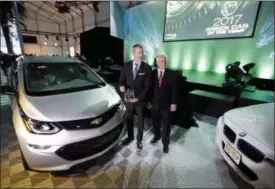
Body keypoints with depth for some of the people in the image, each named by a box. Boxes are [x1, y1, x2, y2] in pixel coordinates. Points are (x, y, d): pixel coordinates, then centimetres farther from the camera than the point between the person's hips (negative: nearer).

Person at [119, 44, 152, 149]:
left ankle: (139, 139, 35)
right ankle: (130, 136, 41)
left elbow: (147, 86, -11)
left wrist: (138, 98, -19)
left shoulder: (147, 68, -8)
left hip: (140, 99, -2)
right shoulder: (126, 66, 0)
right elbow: (121, 80, 4)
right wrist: (121, 86, -19)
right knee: (129, 118, 17)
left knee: (140, 120, 14)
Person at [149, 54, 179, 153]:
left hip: (166, 104, -2)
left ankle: (165, 142, 30)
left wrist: (174, 103, -11)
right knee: (155, 122, 19)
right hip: (154, 103, 2)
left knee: (166, 124, 12)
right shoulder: (152, 73, -2)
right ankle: (156, 136, 45)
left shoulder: (172, 74, -6)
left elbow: (175, 90, -7)